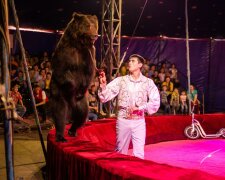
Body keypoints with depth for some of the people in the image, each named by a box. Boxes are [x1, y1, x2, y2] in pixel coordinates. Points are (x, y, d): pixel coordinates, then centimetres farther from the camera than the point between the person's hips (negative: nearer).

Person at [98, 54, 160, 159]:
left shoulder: (148, 82, 1)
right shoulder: (121, 80, 0)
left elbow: (155, 102, -2)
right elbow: (106, 96, -8)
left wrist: (140, 108, -12)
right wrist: (103, 84, -26)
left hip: (139, 121, 0)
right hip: (123, 120, 1)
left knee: (139, 154, 2)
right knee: (120, 152, 12)